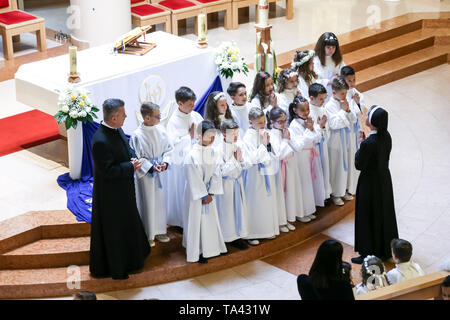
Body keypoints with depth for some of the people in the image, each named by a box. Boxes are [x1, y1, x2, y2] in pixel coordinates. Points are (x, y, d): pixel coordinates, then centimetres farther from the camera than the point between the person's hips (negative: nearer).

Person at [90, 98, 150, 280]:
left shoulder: (117, 130, -2)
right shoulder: (100, 141, -31)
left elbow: (127, 148, 14)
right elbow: (107, 170, -28)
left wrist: (133, 158, -7)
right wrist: (131, 167, -22)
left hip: (123, 190, 10)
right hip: (110, 195, -10)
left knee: (127, 225, 25)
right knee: (112, 230, 7)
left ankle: (128, 261, 45)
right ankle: (115, 269, 24)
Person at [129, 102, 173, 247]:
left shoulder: (161, 129, -5)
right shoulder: (137, 135, -18)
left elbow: (169, 148, 4)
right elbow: (136, 158, -12)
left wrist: (165, 162, -12)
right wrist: (151, 167, -21)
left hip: (160, 173, 5)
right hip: (145, 175, -5)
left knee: (160, 201, 15)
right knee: (147, 203, 6)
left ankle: (159, 231, 33)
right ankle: (147, 235, 21)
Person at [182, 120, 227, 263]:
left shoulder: (213, 153, -1)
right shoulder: (192, 156, -20)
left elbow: (216, 175, 0)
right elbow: (194, 179, -18)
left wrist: (211, 193, -7)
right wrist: (204, 195, -14)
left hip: (209, 192, 6)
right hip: (195, 193, -6)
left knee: (211, 218, 13)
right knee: (196, 220, 2)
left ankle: (211, 248, 27)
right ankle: (197, 252, 12)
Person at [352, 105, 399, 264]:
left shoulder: (368, 143, -30)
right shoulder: (386, 136, -6)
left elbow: (359, 165, -19)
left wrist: (360, 144, -11)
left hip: (370, 184, -8)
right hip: (384, 179, 8)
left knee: (368, 217, 7)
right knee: (384, 214, 21)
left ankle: (368, 254, 17)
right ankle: (385, 250, 36)